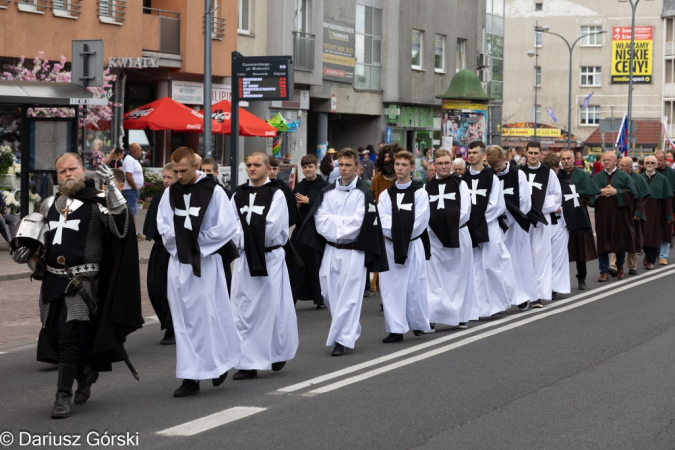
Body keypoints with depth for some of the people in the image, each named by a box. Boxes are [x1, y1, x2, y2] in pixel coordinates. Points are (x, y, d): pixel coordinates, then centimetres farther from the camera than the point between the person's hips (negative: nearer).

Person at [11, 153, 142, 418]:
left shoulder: (97, 201, -4)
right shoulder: (49, 205, 15)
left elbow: (120, 224, -23)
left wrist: (111, 187, -30)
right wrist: (25, 253, 9)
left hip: (82, 282, -6)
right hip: (52, 280, 6)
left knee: (70, 336, -12)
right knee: (53, 334, 11)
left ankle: (64, 396, -6)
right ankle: (85, 373, 35)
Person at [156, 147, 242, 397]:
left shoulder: (213, 191, -8)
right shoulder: (170, 192, 5)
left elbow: (227, 227, -10)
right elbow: (163, 225, 7)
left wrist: (198, 241, -9)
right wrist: (179, 241, -9)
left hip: (206, 262, -4)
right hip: (178, 262, 5)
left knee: (208, 317, -1)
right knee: (184, 320, 4)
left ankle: (220, 362, 22)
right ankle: (190, 377, 8)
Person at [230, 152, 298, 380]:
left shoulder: (276, 194, -3)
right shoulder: (239, 195, 10)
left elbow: (272, 227, -12)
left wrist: (245, 236, -5)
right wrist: (241, 240, -13)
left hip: (270, 258, -4)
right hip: (244, 258, 4)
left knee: (271, 307, 2)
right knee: (244, 309, 1)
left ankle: (278, 353, 23)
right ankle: (248, 363, 5)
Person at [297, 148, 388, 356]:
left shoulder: (363, 194, -5)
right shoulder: (328, 192, 8)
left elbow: (358, 223, -14)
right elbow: (320, 219, -1)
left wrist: (334, 223, -9)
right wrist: (344, 223, -13)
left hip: (353, 251, -5)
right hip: (330, 249, 5)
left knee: (348, 296, -4)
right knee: (329, 294, 8)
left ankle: (343, 339, 1)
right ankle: (350, 330, 27)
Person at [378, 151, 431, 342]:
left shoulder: (420, 193, -1)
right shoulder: (386, 194, 10)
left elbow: (419, 222, -10)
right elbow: (381, 220, -2)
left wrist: (398, 233, -11)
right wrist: (396, 233, -16)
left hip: (413, 246, -3)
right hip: (390, 246, 3)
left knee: (414, 287, 1)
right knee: (391, 287, 0)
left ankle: (418, 324, 19)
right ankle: (396, 329, 4)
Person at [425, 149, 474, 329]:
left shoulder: (460, 184, 4)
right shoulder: (427, 186, 8)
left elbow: (465, 211, -3)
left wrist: (451, 228, -8)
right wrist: (436, 227, -9)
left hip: (458, 236, -1)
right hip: (434, 236, 1)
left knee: (459, 277, 5)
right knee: (434, 279, -3)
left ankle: (461, 315, 15)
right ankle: (431, 317, -4)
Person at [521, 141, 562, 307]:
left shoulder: (548, 173, 5)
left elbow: (557, 195, 6)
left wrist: (541, 206, -6)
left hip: (541, 219, -1)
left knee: (540, 256, -4)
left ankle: (539, 294, -3)